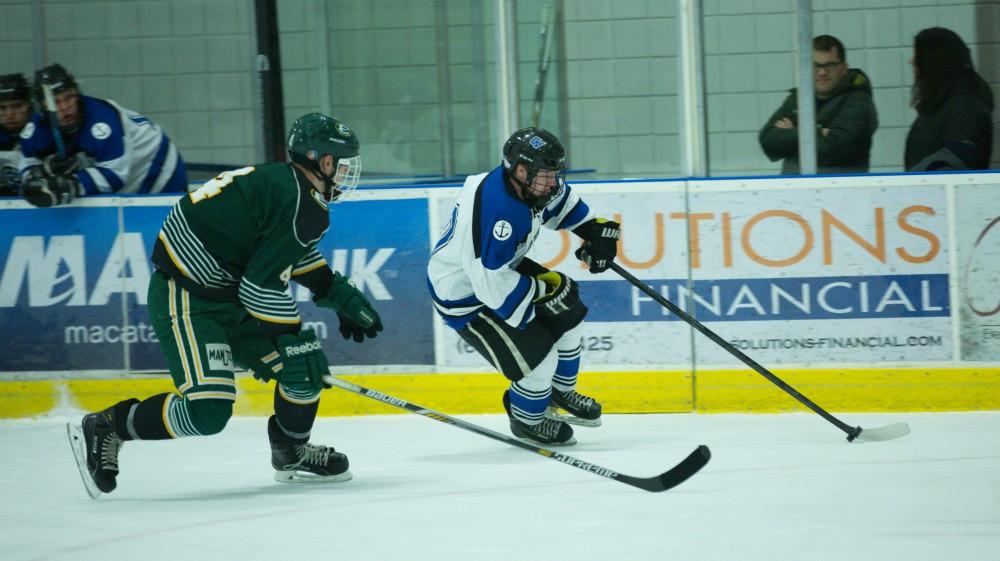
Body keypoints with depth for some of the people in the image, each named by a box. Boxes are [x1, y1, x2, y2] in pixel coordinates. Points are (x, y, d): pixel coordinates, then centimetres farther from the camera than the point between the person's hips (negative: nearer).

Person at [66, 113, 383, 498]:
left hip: (227, 294, 10)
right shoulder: (295, 200, -21)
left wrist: (341, 296, 26)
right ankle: (103, 429, -4)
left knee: (305, 365, 9)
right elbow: (262, 285, -23)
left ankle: (292, 453, 29)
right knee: (207, 411, -20)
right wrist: (293, 340, -16)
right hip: (184, 299, -10)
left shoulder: (282, 182, 9)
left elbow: (295, 254, 28)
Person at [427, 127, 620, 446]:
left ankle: (561, 393, 39)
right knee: (538, 356, -13)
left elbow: (561, 202, 16)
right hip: (463, 295, -10)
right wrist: (544, 286, -23)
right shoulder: (498, 210, -38)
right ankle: (527, 421, 17)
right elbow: (492, 288, -36)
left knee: (567, 312, 15)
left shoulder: (527, 184, -11)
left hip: (500, 268, 10)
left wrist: (596, 230, 4)